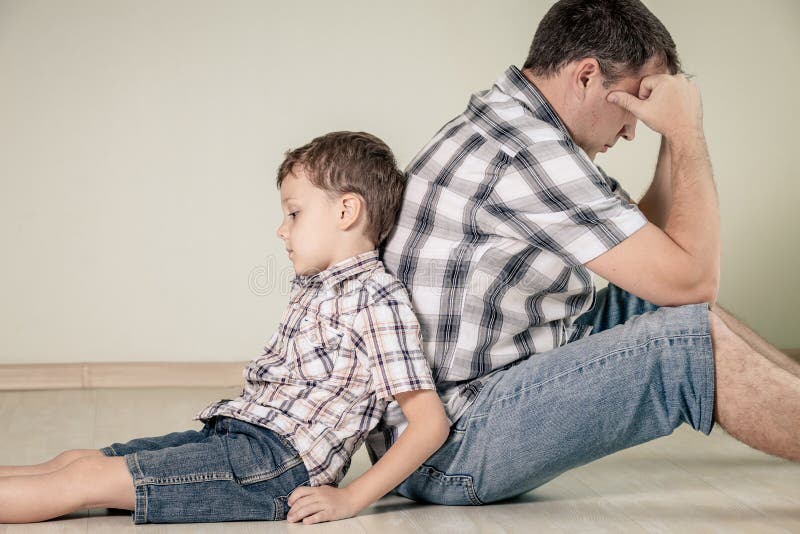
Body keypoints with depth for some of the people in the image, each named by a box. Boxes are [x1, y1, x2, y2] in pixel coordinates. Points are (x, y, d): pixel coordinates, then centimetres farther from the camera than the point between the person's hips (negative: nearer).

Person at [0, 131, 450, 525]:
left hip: (277, 465, -9)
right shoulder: (313, 286, 19)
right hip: (232, 432, 9)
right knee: (76, 459, 1)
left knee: (85, 478, -15)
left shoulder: (378, 301, -12)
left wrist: (350, 499, -19)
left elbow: (431, 422, -17)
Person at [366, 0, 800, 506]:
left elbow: (646, 245, 18)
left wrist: (676, 138, 9)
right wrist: (687, 131, -8)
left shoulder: (496, 125, 12)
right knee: (694, 335, -19)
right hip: (448, 453, -11)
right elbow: (691, 277, -17)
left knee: (655, 303, 12)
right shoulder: (528, 152, -21)